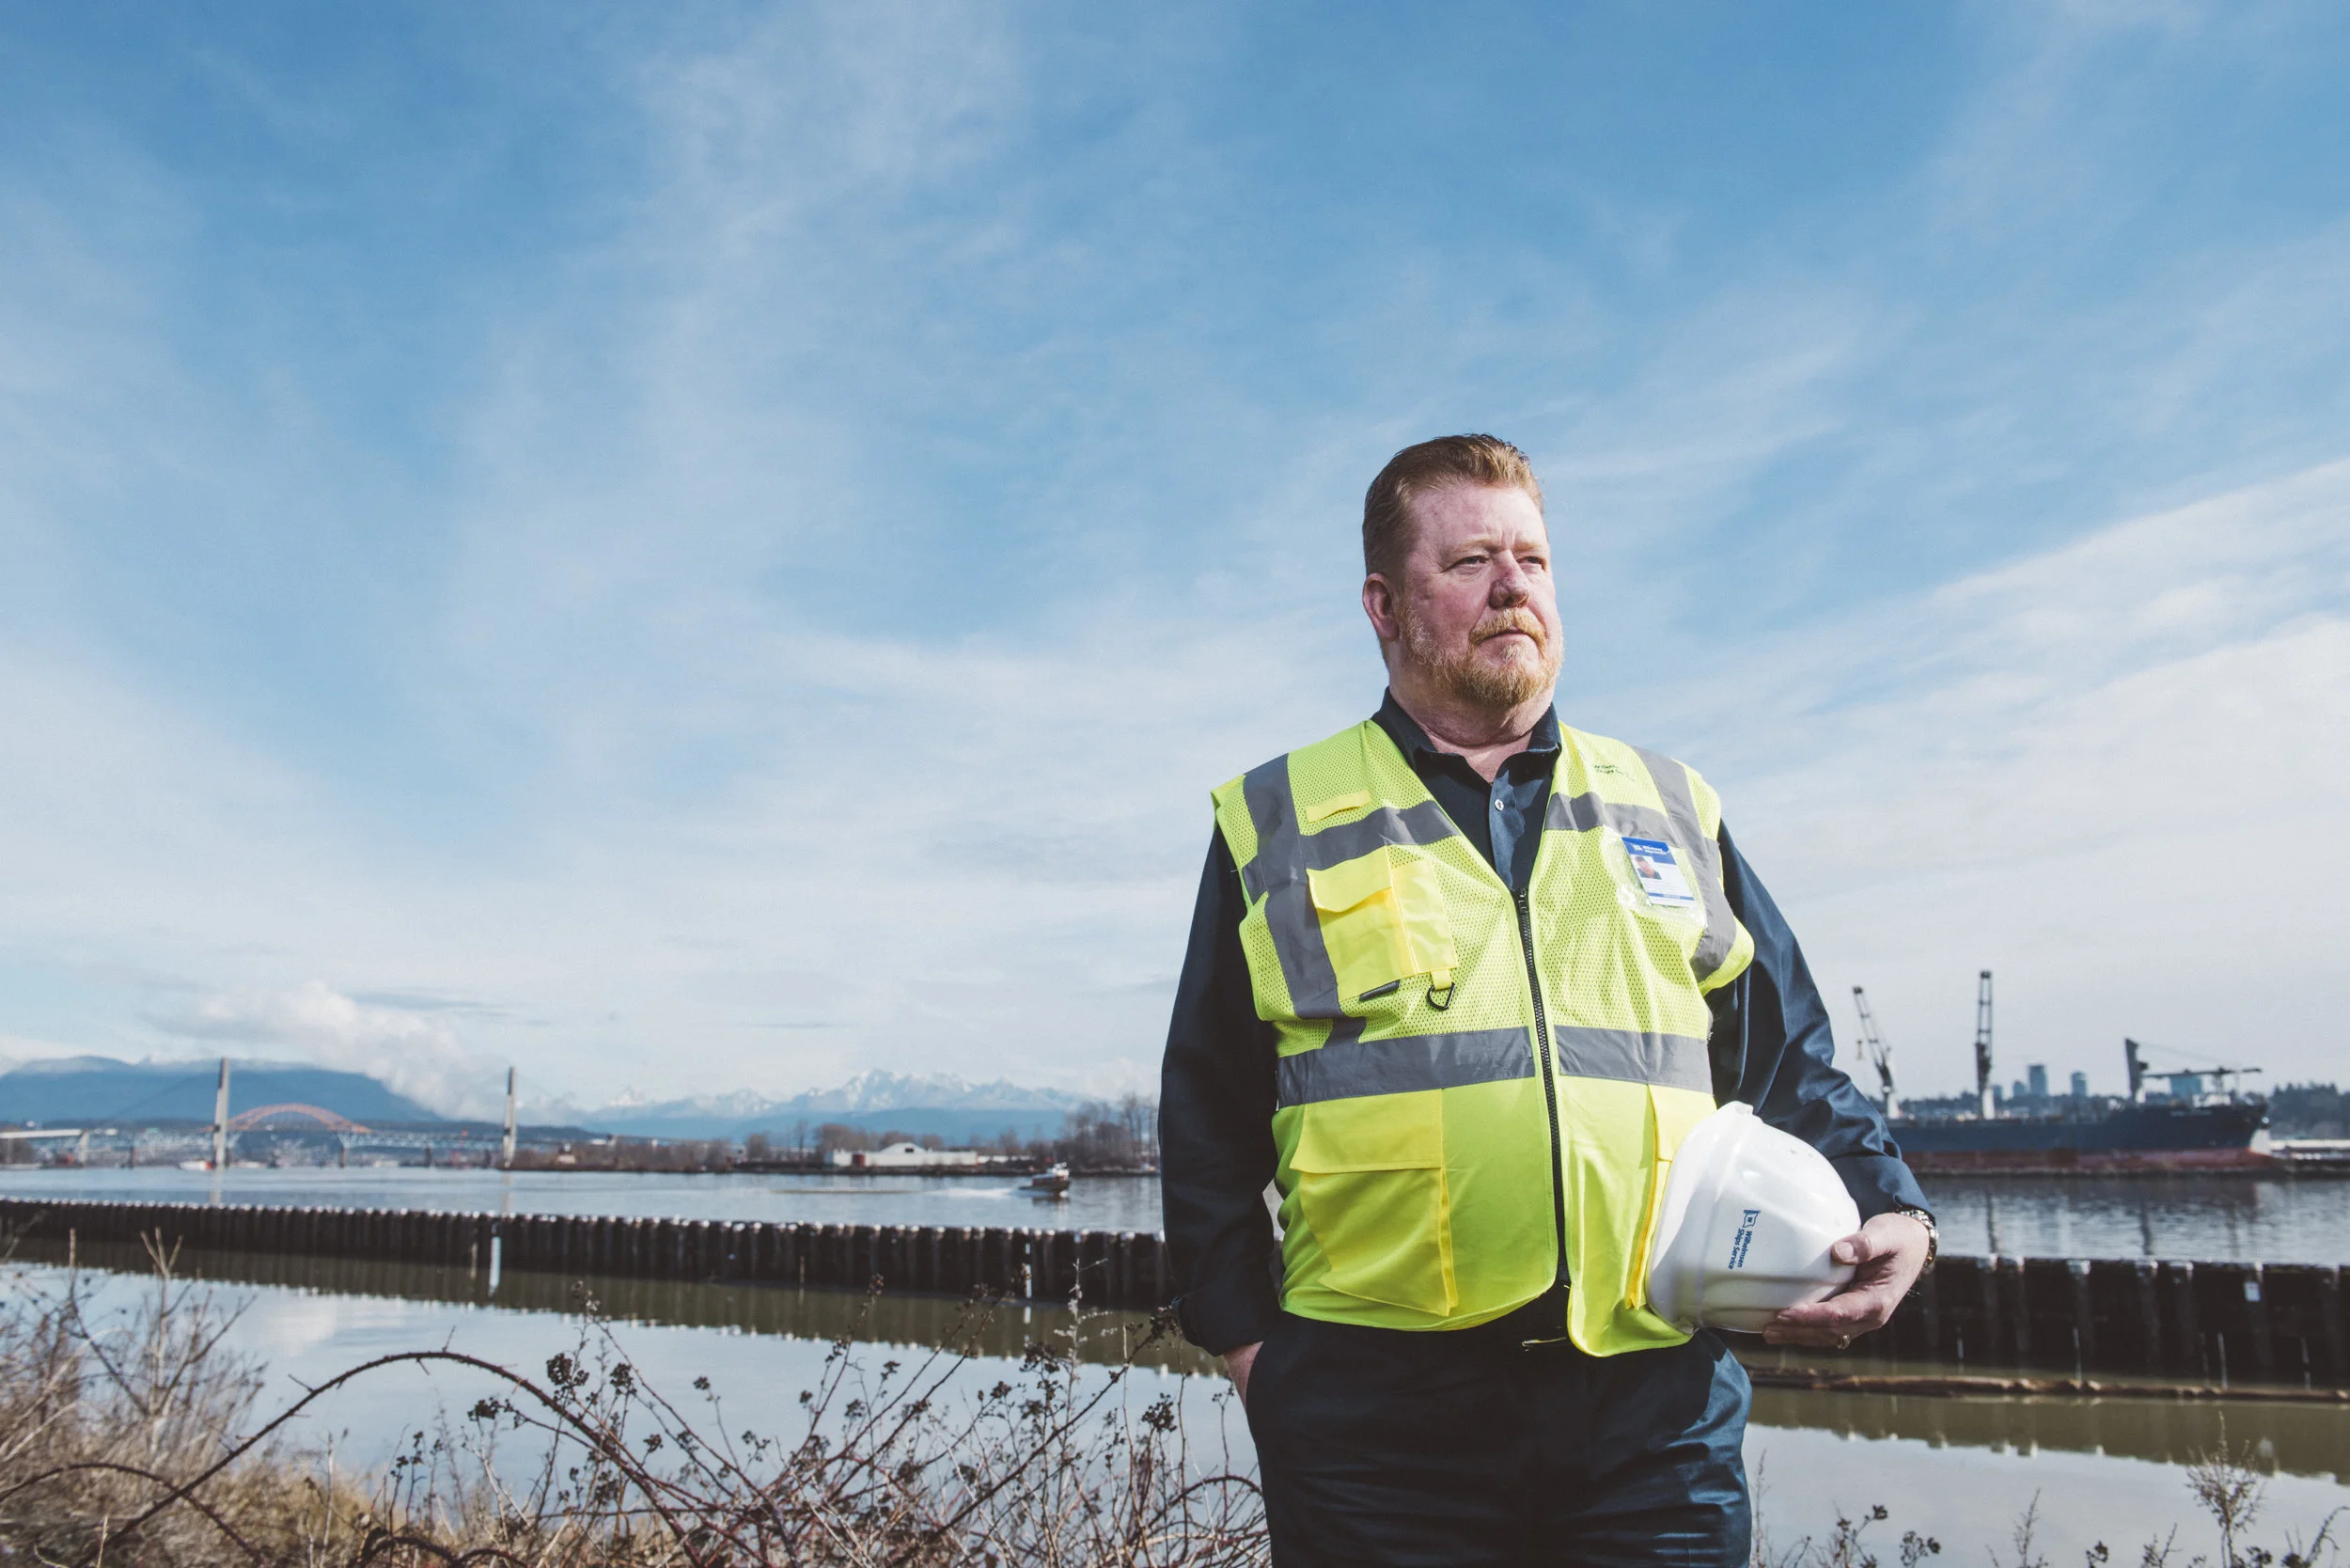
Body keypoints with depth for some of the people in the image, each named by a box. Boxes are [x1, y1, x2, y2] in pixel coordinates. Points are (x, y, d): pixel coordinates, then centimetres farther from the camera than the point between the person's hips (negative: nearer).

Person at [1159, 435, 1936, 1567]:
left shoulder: (1671, 811, 14)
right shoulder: (1279, 825, 7)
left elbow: (1789, 1066, 17)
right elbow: (1210, 1118, 8)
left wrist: (1888, 1209, 0)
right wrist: (1242, 1337, 1)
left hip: (1658, 1403, 2)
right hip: (1377, 1415, -2)